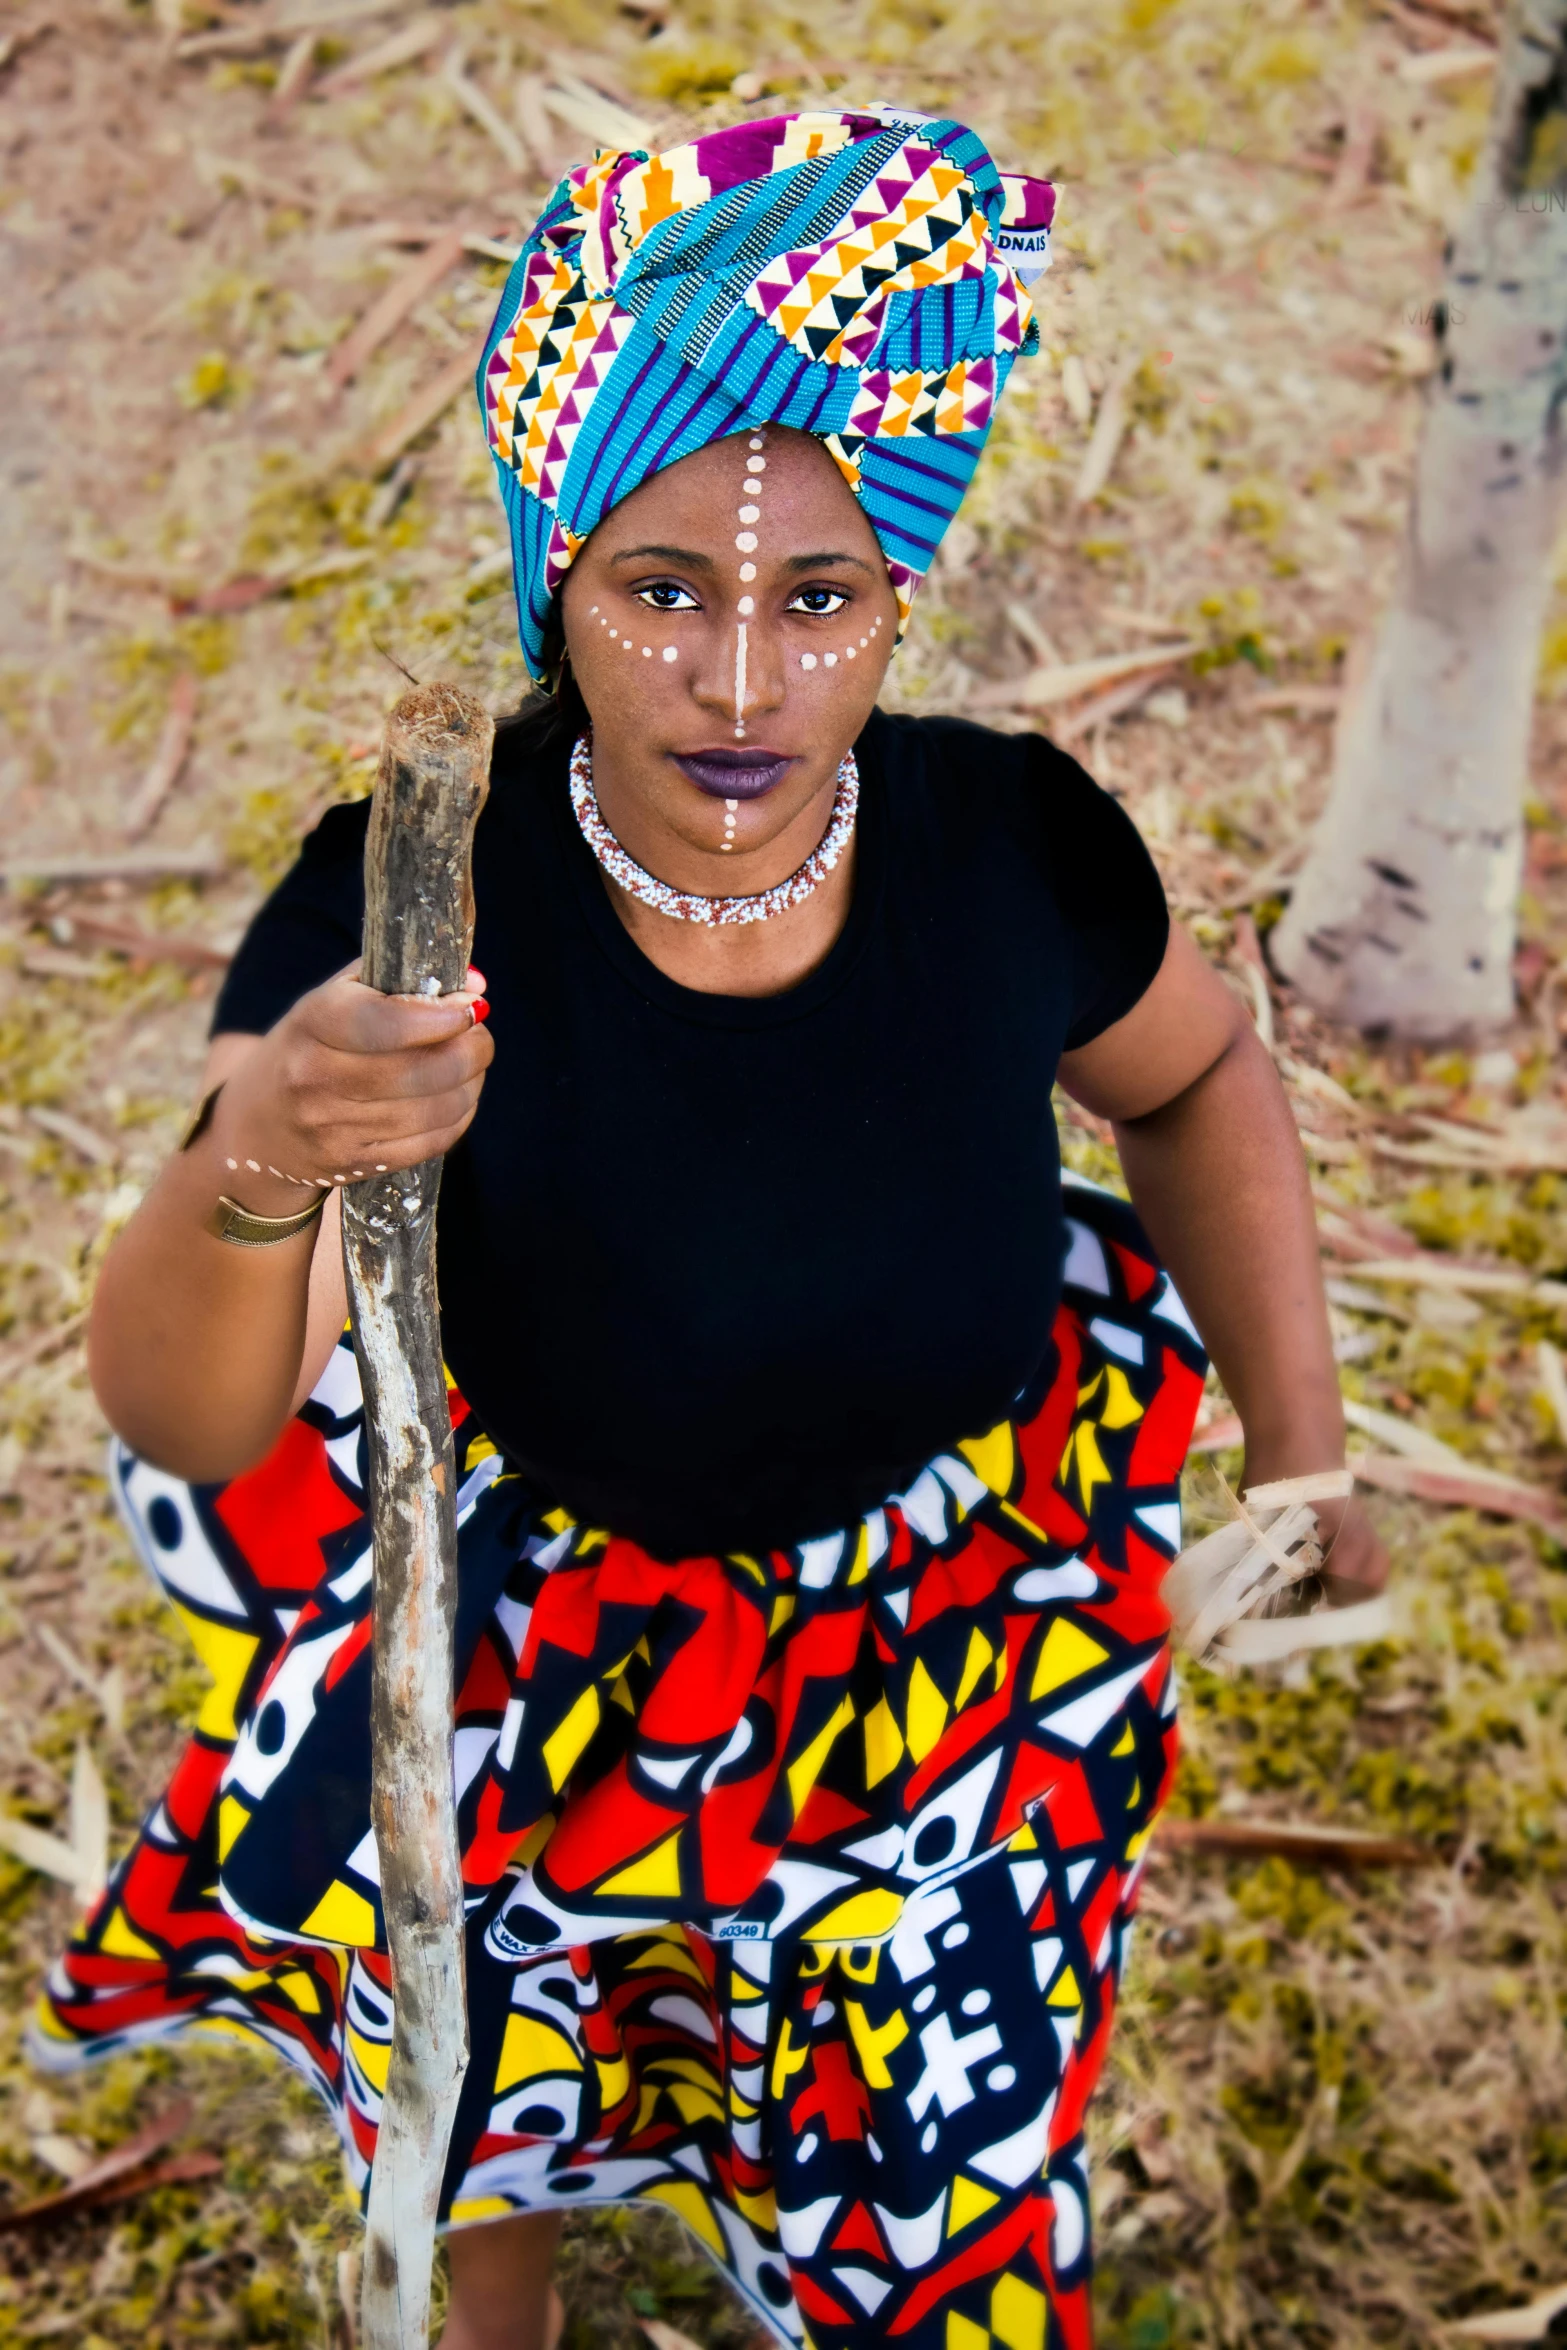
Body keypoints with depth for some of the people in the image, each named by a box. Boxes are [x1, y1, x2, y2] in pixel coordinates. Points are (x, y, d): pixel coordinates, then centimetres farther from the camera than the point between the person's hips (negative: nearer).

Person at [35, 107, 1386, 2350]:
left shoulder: (1013, 844, -22)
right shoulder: (410, 902, -30)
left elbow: (1200, 1079, 1)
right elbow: (182, 1428, -38)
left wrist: (1304, 1452, -3)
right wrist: (255, 1168, -60)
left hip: (950, 1648, 2)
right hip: (540, 1642, -1)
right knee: (476, 2158, 26)